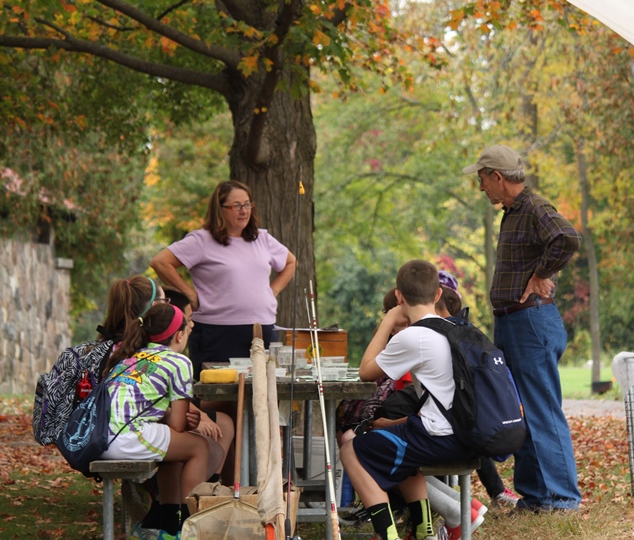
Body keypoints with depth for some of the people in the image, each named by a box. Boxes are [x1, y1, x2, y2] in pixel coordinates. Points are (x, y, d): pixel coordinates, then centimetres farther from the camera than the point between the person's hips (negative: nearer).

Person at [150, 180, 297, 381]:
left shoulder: (263, 239, 15)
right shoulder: (201, 241, -3)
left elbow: (290, 262, 30)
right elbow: (160, 262, -8)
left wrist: (273, 291, 15)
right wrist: (190, 295, -8)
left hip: (262, 333, 5)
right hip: (217, 335, -5)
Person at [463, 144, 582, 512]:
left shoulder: (536, 209, -14)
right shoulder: (513, 213, 16)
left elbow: (569, 239, -32)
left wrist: (542, 275, -21)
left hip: (533, 322, -10)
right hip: (509, 324, 10)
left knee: (542, 411, -7)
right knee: (520, 412, 13)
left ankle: (561, 495, -2)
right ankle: (532, 493, 19)